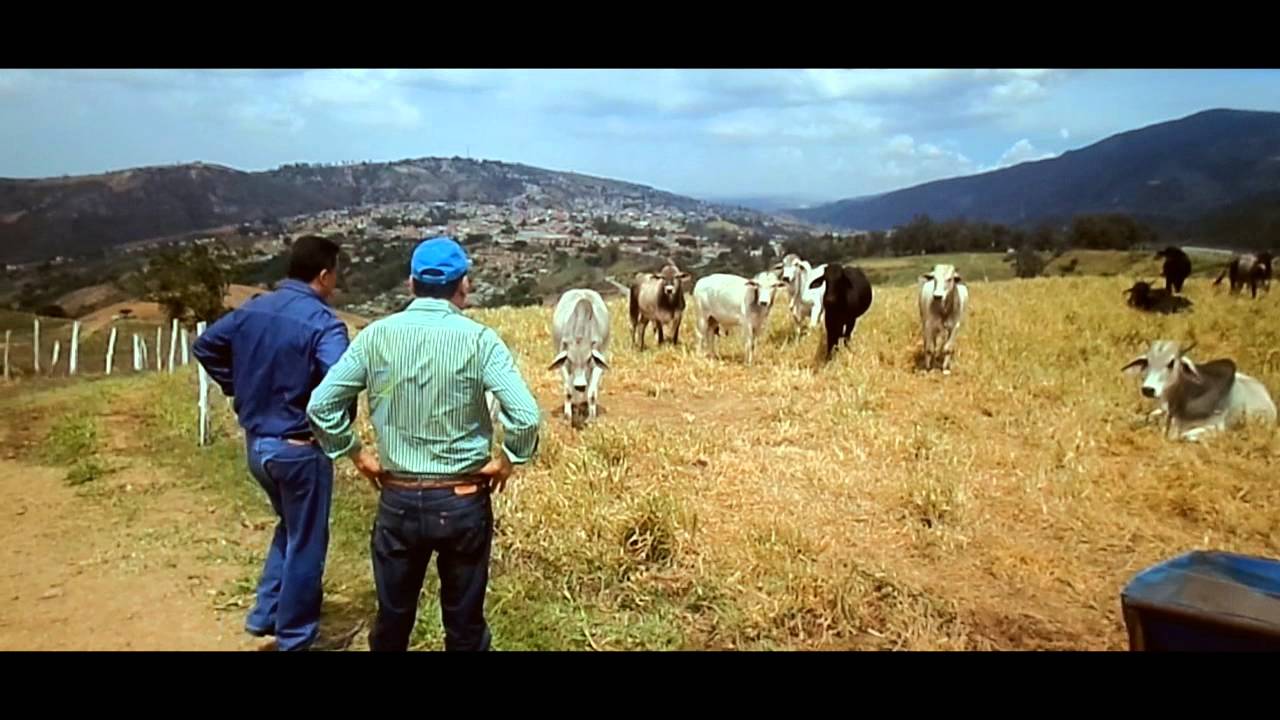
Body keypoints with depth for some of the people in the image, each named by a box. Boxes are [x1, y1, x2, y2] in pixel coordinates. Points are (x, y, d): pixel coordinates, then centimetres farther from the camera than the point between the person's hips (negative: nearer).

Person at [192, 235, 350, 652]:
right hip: (299, 449, -7)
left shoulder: (252, 310, 4)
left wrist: (237, 389, 17)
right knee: (306, 544, 9)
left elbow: (205, 345, 14)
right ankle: (294, 639, 20)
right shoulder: (322, 323, -20)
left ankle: (265, 616, 33)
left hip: (256, 443, 8)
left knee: (289, 529, 28)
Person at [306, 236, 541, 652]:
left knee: (392, 618, 19)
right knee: (464, 622, 14)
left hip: (398, 500, 2)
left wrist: (356, 454, 8)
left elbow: (320, 405, -3)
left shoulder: (377, 336, -5)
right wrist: (509, 460, -5)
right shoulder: (477, 339, -12)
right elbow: (526, 415, -21)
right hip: (463, 502, -2)